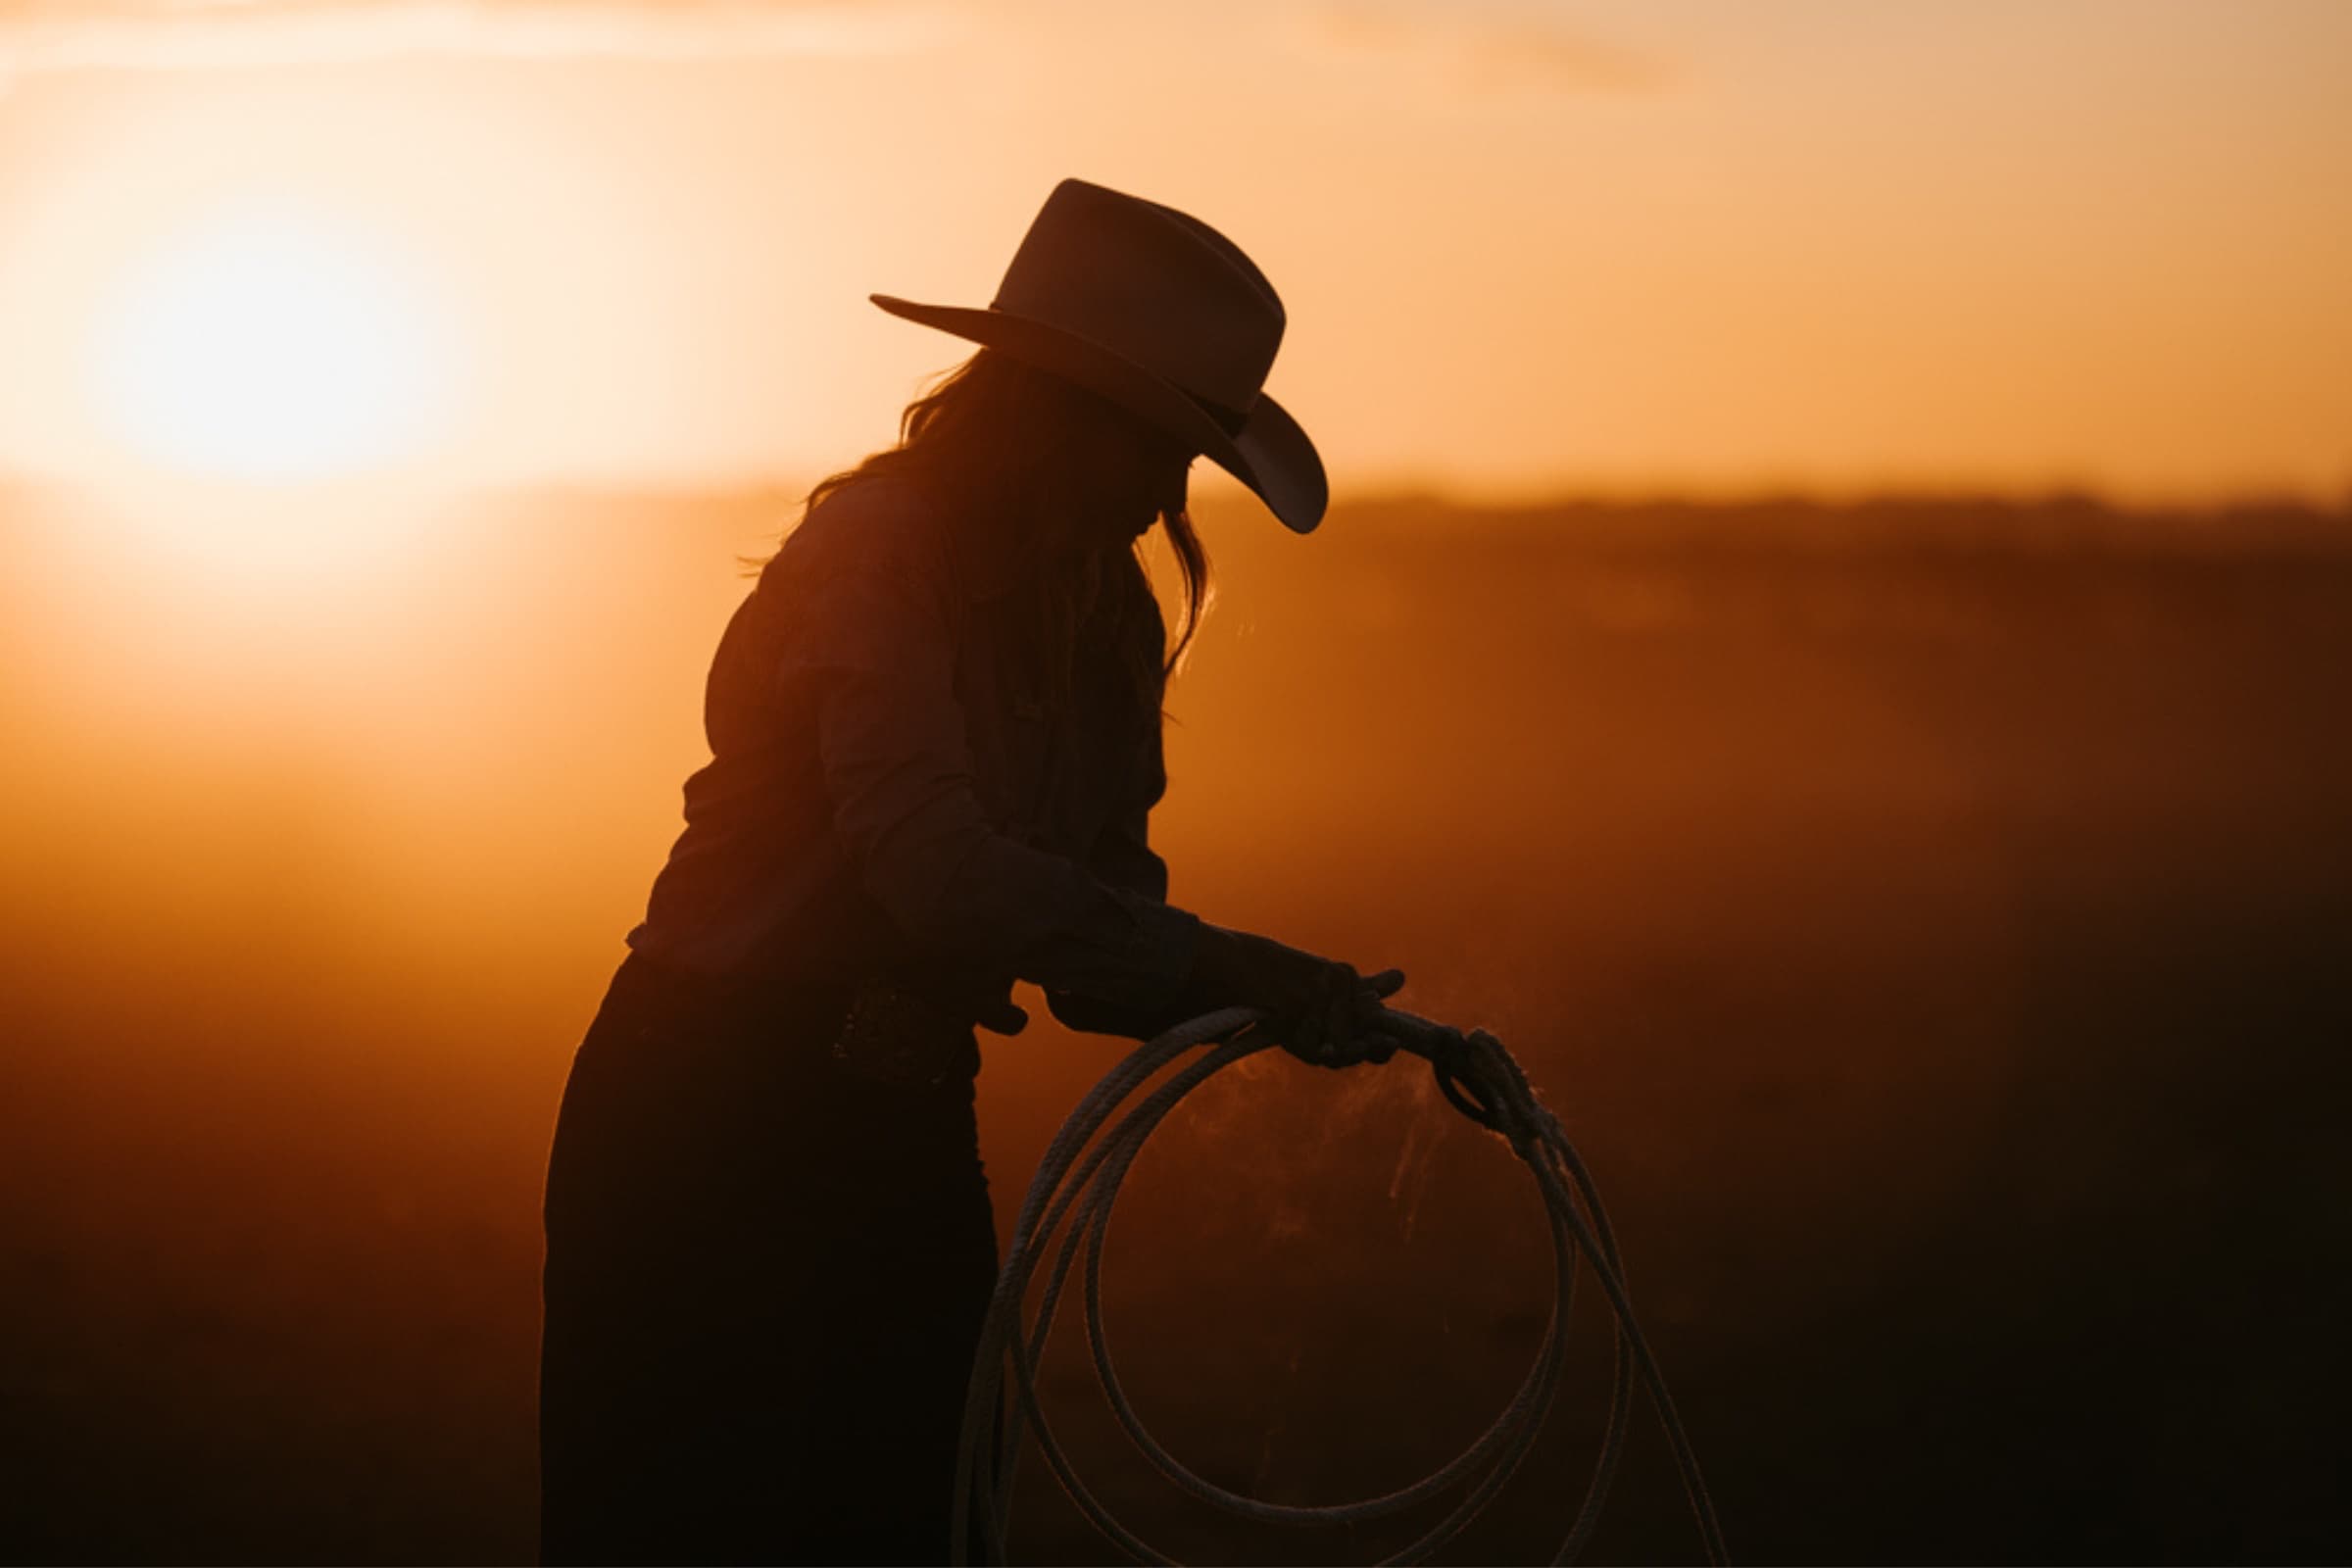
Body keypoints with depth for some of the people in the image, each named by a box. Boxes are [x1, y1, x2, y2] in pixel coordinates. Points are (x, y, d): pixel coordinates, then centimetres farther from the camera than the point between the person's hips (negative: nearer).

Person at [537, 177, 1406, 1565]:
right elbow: (935, 863, -33)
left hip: (910, 1128, 8)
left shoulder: (1106, 616, 6)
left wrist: (1262, 1000, -16)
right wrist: (1224, 970, -38)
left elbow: (1098, 886, 3)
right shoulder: (876, 553, -20)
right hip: (714, 1123, -8)